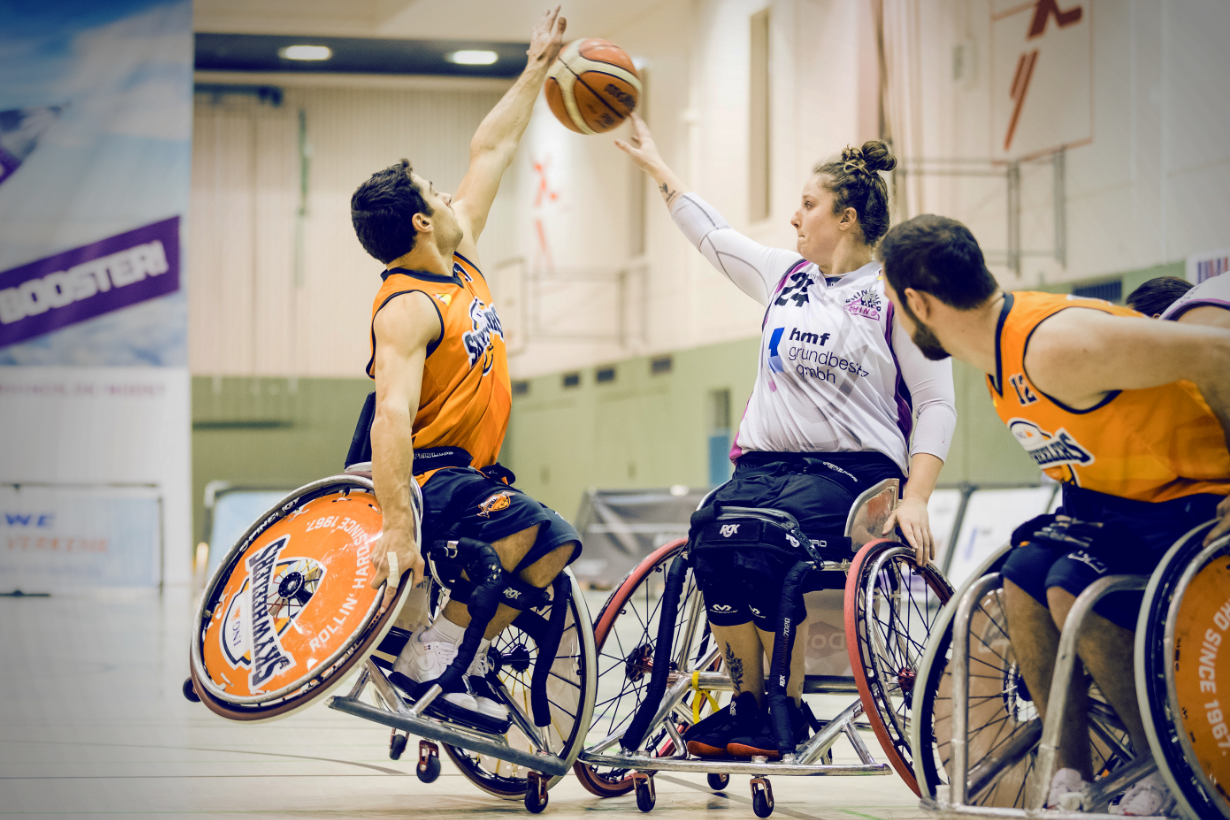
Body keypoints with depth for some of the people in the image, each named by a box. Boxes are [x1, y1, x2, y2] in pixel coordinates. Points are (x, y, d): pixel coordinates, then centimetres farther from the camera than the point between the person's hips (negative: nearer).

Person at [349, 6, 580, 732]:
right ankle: (430, 659, -23)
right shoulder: (408, 308, -21)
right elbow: (392, 414, -32)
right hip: (419, 475, -10)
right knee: (527, 526, -31)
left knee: (557, 545, 3)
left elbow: (492, 152, 18)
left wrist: (536, 72, 21)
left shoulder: (460, 262, 7)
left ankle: (467, 657, 6)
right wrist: (397, 528, -41)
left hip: (469, 471, 10)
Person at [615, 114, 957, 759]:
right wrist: (654, 164, 36)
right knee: (710, 541, -26)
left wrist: (915, 500, -15)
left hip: (850, 469, -5)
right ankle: (747, 699, -14)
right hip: (764, 461, 5)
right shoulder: (785, 276, 17)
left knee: (757, 557, -31)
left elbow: (936, 404, -4)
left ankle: (787, 712, -14)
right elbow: (713, 235, 31)